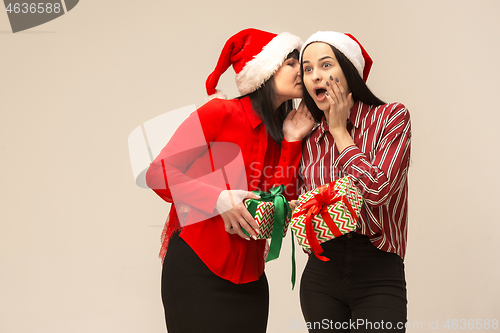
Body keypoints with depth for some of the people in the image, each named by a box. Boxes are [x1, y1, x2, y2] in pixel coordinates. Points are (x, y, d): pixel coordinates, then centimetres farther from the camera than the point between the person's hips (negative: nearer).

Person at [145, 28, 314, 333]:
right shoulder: (221, 113, -7)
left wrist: (291, 141, -2)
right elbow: (158, 173, -10)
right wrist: (220, 201, -20)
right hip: (197, 269, -6)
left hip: (249, 276, 6)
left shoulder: (280, 134, 11)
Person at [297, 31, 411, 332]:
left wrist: (340, 131, -8)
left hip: (378, 276, -4)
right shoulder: (309, 139, 7)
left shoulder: (391, 117, -4)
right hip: (321, 273, 4)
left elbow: (377, 190, -17)